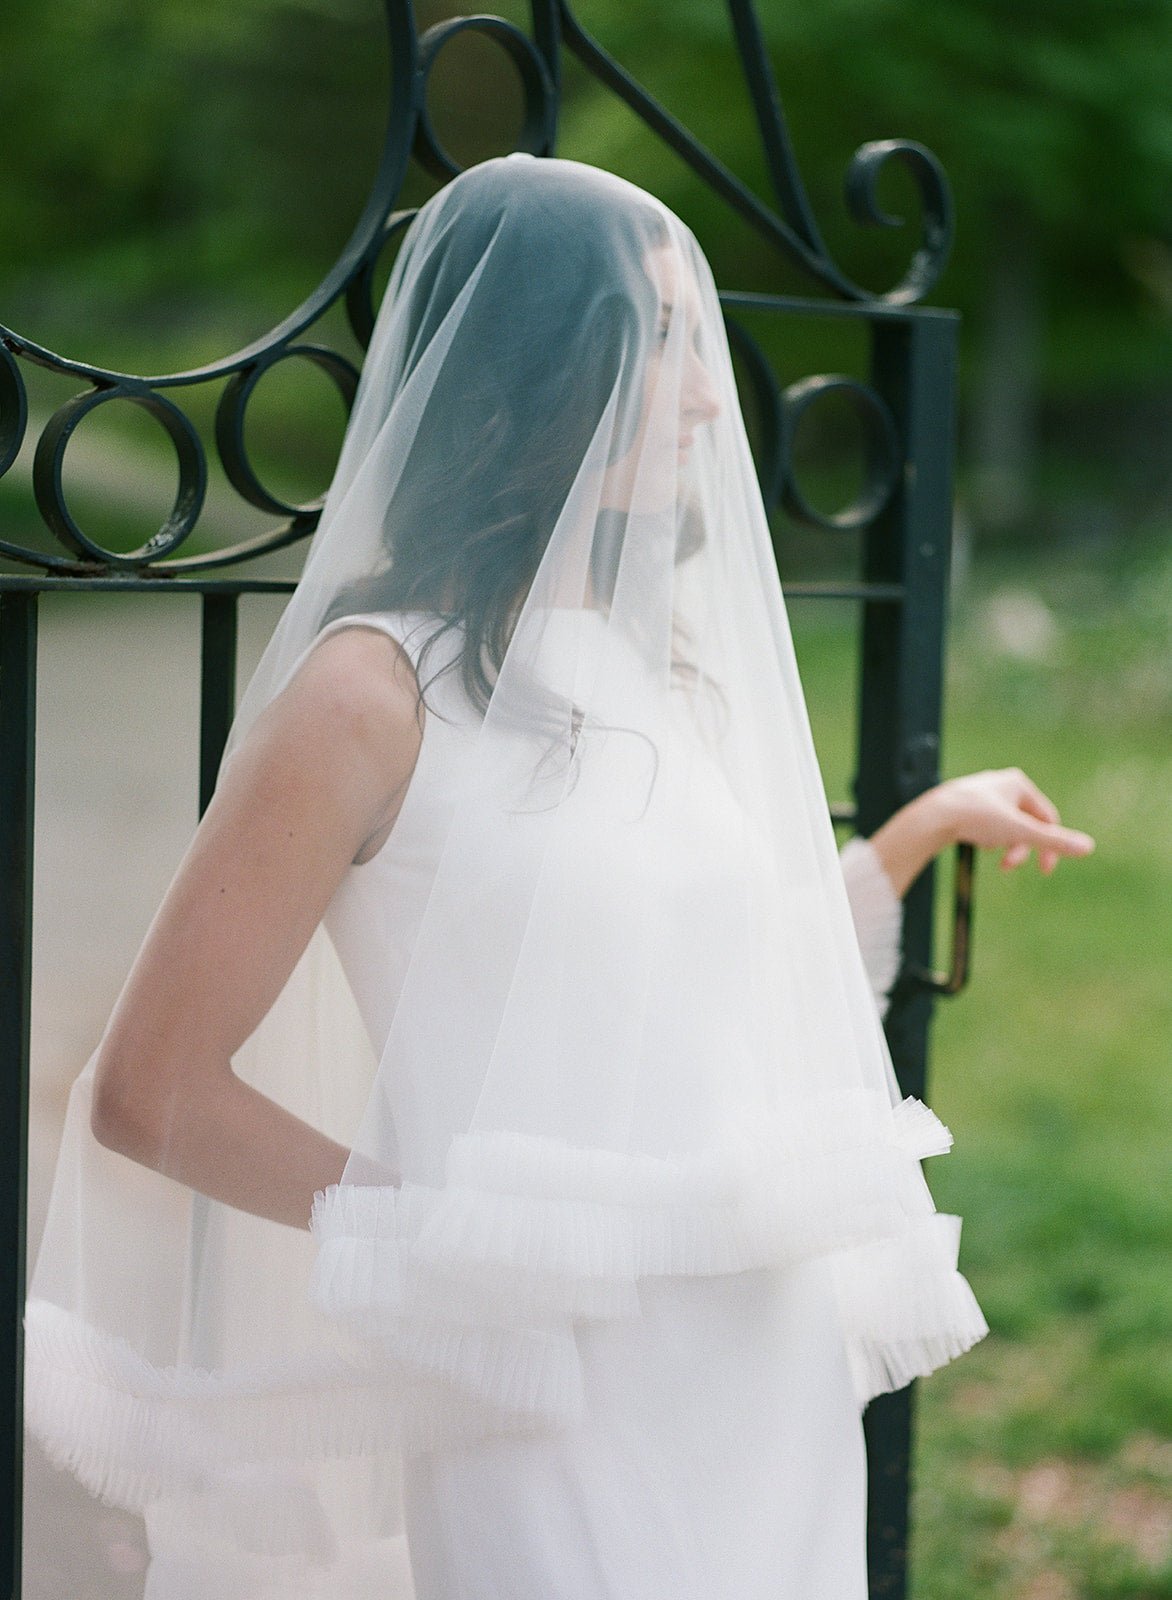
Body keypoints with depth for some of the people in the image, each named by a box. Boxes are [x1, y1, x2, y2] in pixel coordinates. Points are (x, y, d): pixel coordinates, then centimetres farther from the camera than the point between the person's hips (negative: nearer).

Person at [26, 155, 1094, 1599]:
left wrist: (919, 832, 23)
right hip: (560, 1406, -7)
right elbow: (149, 1092, -9)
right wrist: (447, 1229, -8)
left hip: (778, 1380, 7)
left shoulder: (662, 666, 11)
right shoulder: (378, 692, -10)